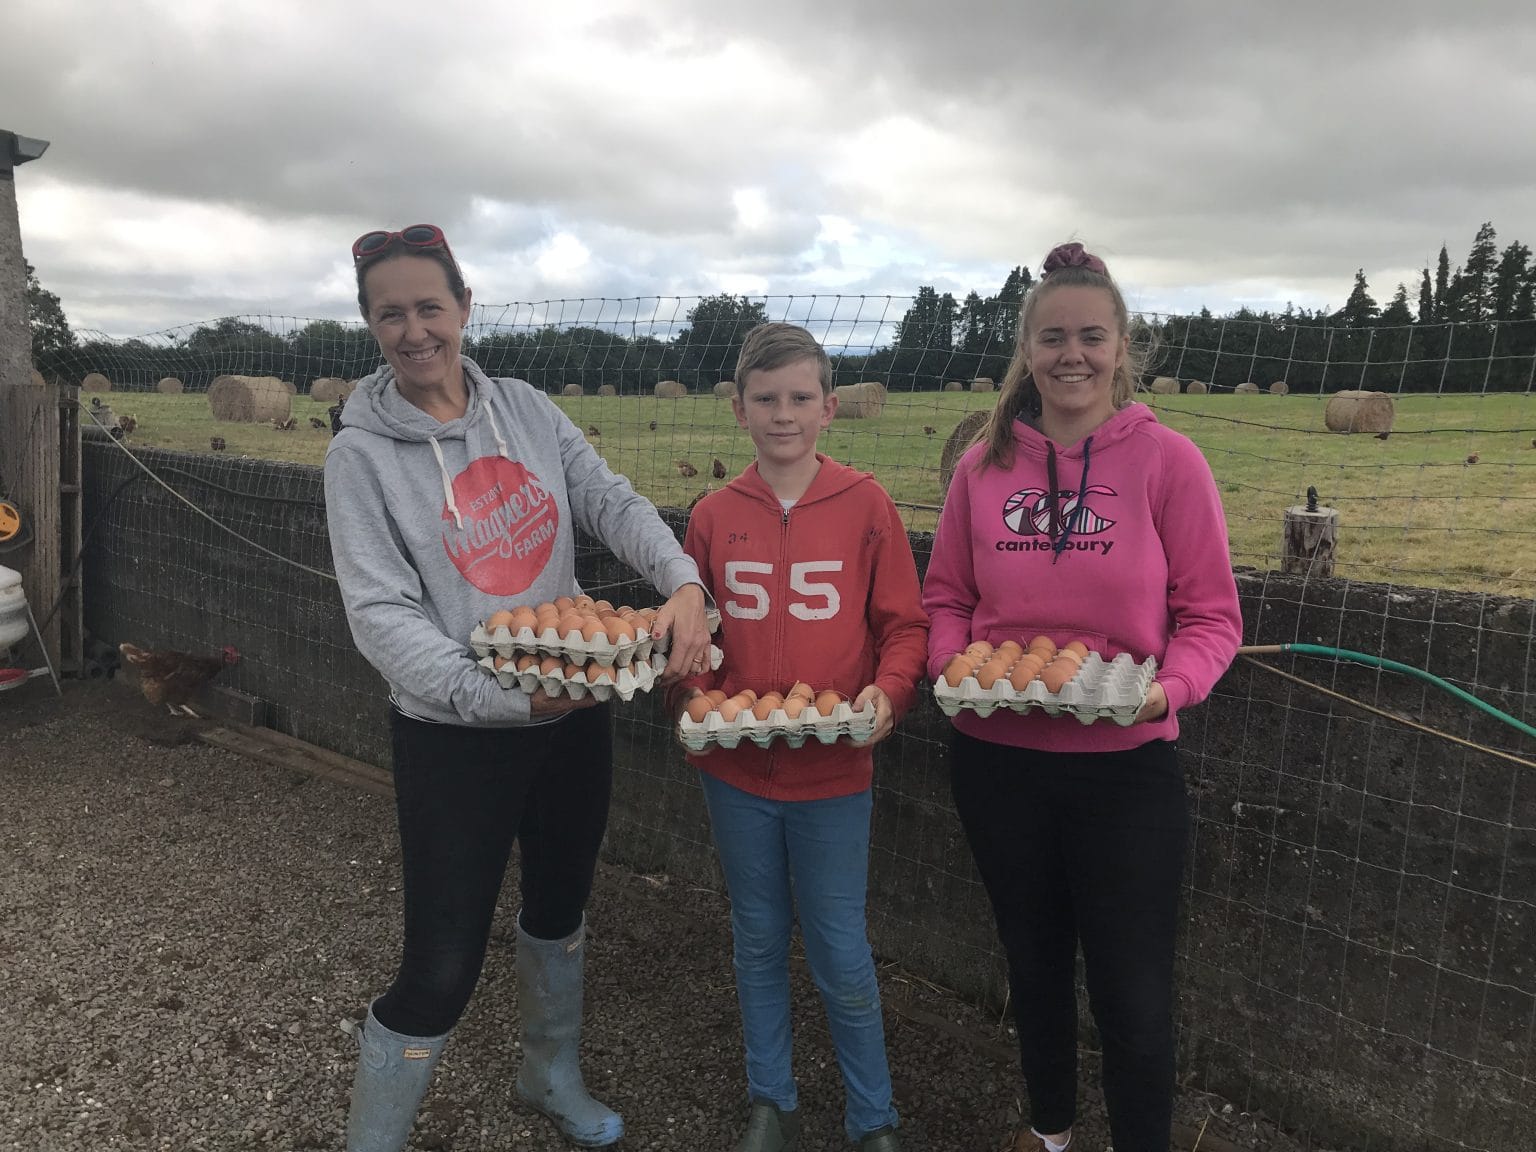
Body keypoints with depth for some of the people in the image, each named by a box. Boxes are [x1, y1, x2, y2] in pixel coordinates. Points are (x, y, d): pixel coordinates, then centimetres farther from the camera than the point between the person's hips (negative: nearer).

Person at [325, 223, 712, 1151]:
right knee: (442, 970, 0)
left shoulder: (528, 410, 2)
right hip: (455, 737, -5)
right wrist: (496, 696, -28)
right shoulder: (363, 452, -10)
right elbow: (381, 611, -16)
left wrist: (683, 581, -26)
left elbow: (613, 501, -6)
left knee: (561, 910, 23)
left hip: (574, 716, 5)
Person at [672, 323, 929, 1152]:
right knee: (758, 944, 18)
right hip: (736, 772, 3)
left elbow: (904, 624, -2)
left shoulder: (866, 507, -6)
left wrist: (887, 692, -20)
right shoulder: (713, 516, 0)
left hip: (835, 774, -2)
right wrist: (692, 696, -10)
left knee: (842, 960, 7)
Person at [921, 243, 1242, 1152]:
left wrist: (1170, 686, -24)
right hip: (997, 759, 3)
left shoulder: (1167, 460, -7)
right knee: (1035, 962, 23)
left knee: (1134, 997, 6)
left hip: (1125, 765, -3)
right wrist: (952, 666, -13)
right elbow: (947, 597, 6)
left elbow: (1212, 617, -6)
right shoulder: (984, 466, 0)